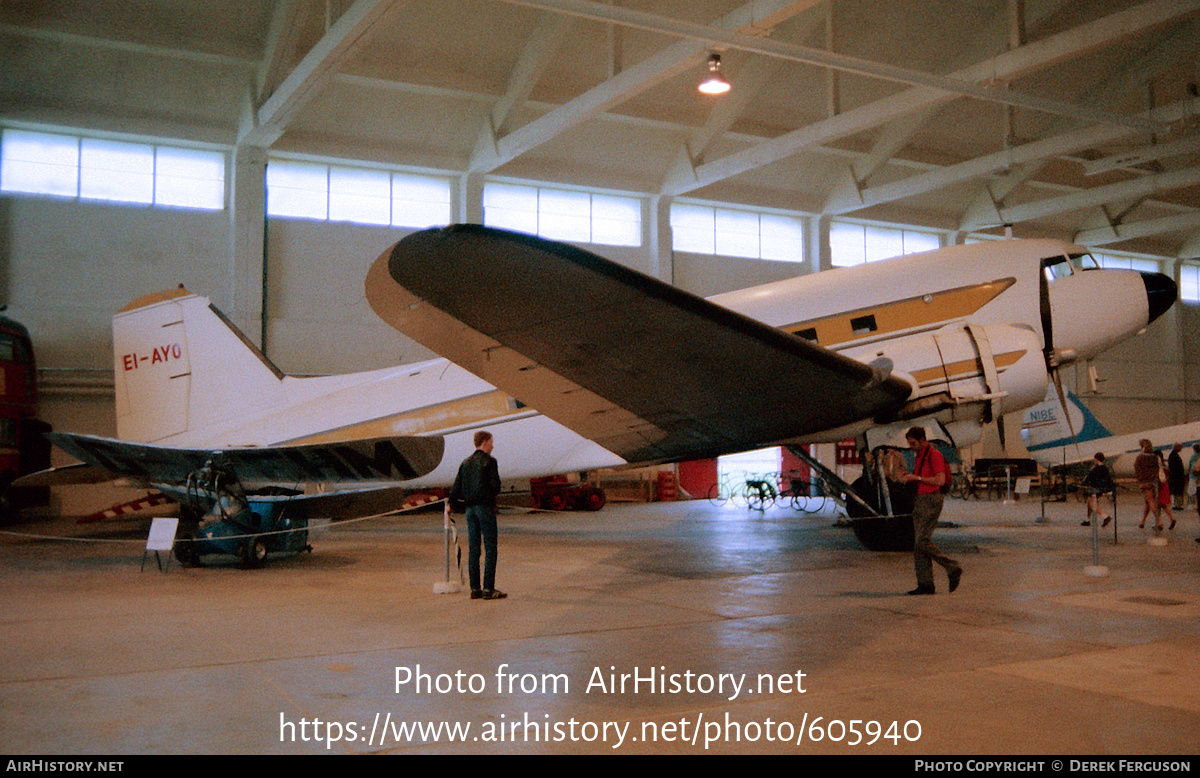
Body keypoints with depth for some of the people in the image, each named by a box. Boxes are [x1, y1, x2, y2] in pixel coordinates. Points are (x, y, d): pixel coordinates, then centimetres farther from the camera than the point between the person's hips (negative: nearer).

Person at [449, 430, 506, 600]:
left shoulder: (465, 462, 13)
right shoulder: (489, 461, -6)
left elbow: (456, 487, 11)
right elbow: (495, 484, -11)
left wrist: (451, 504, 21)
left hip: (470, 508, 7)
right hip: (485, 506, -7)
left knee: (473, 549, 8)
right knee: (490, 548, -4)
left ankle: (475, 589, 9)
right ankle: (488, 589, -7)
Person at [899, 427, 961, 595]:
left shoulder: (934, 454, -10)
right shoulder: (920, 456, 19)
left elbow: (940, 480, -19)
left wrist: (917, 477, -16)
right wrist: (908, 478, 8)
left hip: (931, 501, -10)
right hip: (920, 501, 10)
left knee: (922, 542, -15)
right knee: (918, 544, 4)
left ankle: (953, 569, -2)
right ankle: (925, 584, 5)